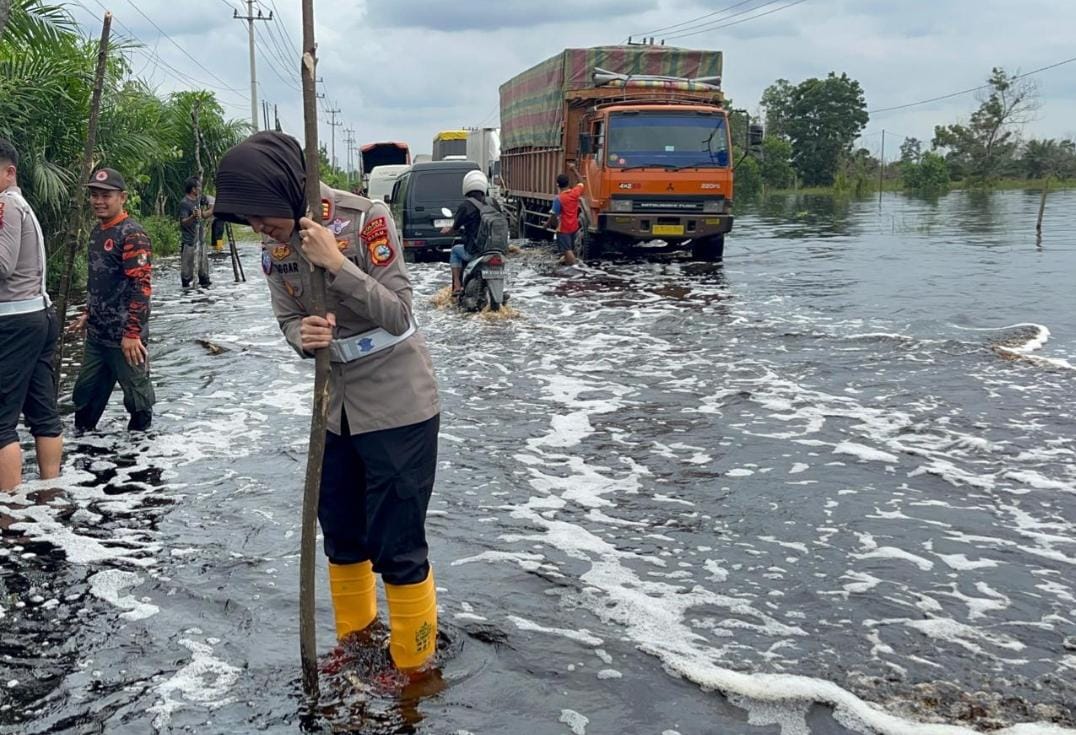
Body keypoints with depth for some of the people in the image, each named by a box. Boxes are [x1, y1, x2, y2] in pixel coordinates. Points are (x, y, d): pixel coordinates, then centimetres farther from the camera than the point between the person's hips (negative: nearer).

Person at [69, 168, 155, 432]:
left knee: (136, 393, 6)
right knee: (84, 395, 17)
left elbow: (142, 286, -21)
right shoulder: (97, 231, 12)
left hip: (125, 336, -9)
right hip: (96, 334, 9)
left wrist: (132, 332, -24)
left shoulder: (132, 235, -15)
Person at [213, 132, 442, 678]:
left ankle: (413, 665, 19)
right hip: (336, 407, 7)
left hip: (397, 406, -6)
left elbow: (398, 315, -20)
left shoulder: (365, 218, -20)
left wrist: (336, 263, -31)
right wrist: (302, 336, -21)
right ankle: (354, 643, 39)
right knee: (341, 536, 18)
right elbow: (287, 319, 3)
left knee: (397, 546, -1)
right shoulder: (275, 244, -2)